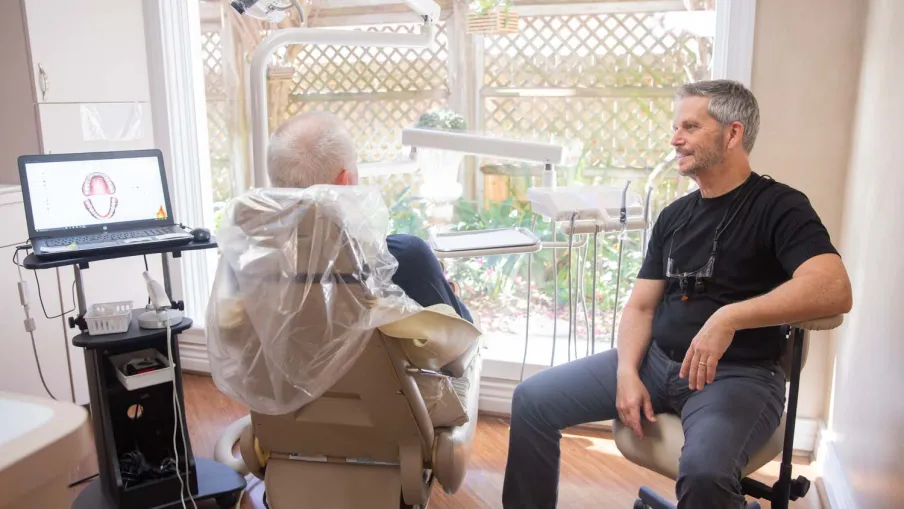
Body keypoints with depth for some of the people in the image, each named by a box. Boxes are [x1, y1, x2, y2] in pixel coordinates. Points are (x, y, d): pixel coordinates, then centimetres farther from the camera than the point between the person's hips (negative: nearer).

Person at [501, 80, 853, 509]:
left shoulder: (778, 206, -6)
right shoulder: (674, 215, 12)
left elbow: (833, 288, -24)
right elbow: (640, 306, 10)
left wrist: (728, 317, -33)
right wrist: (627, 371, -8)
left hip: (738, 374, -5)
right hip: (656, 360, 6)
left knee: (705, 472, -37)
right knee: (532, 400, -5)